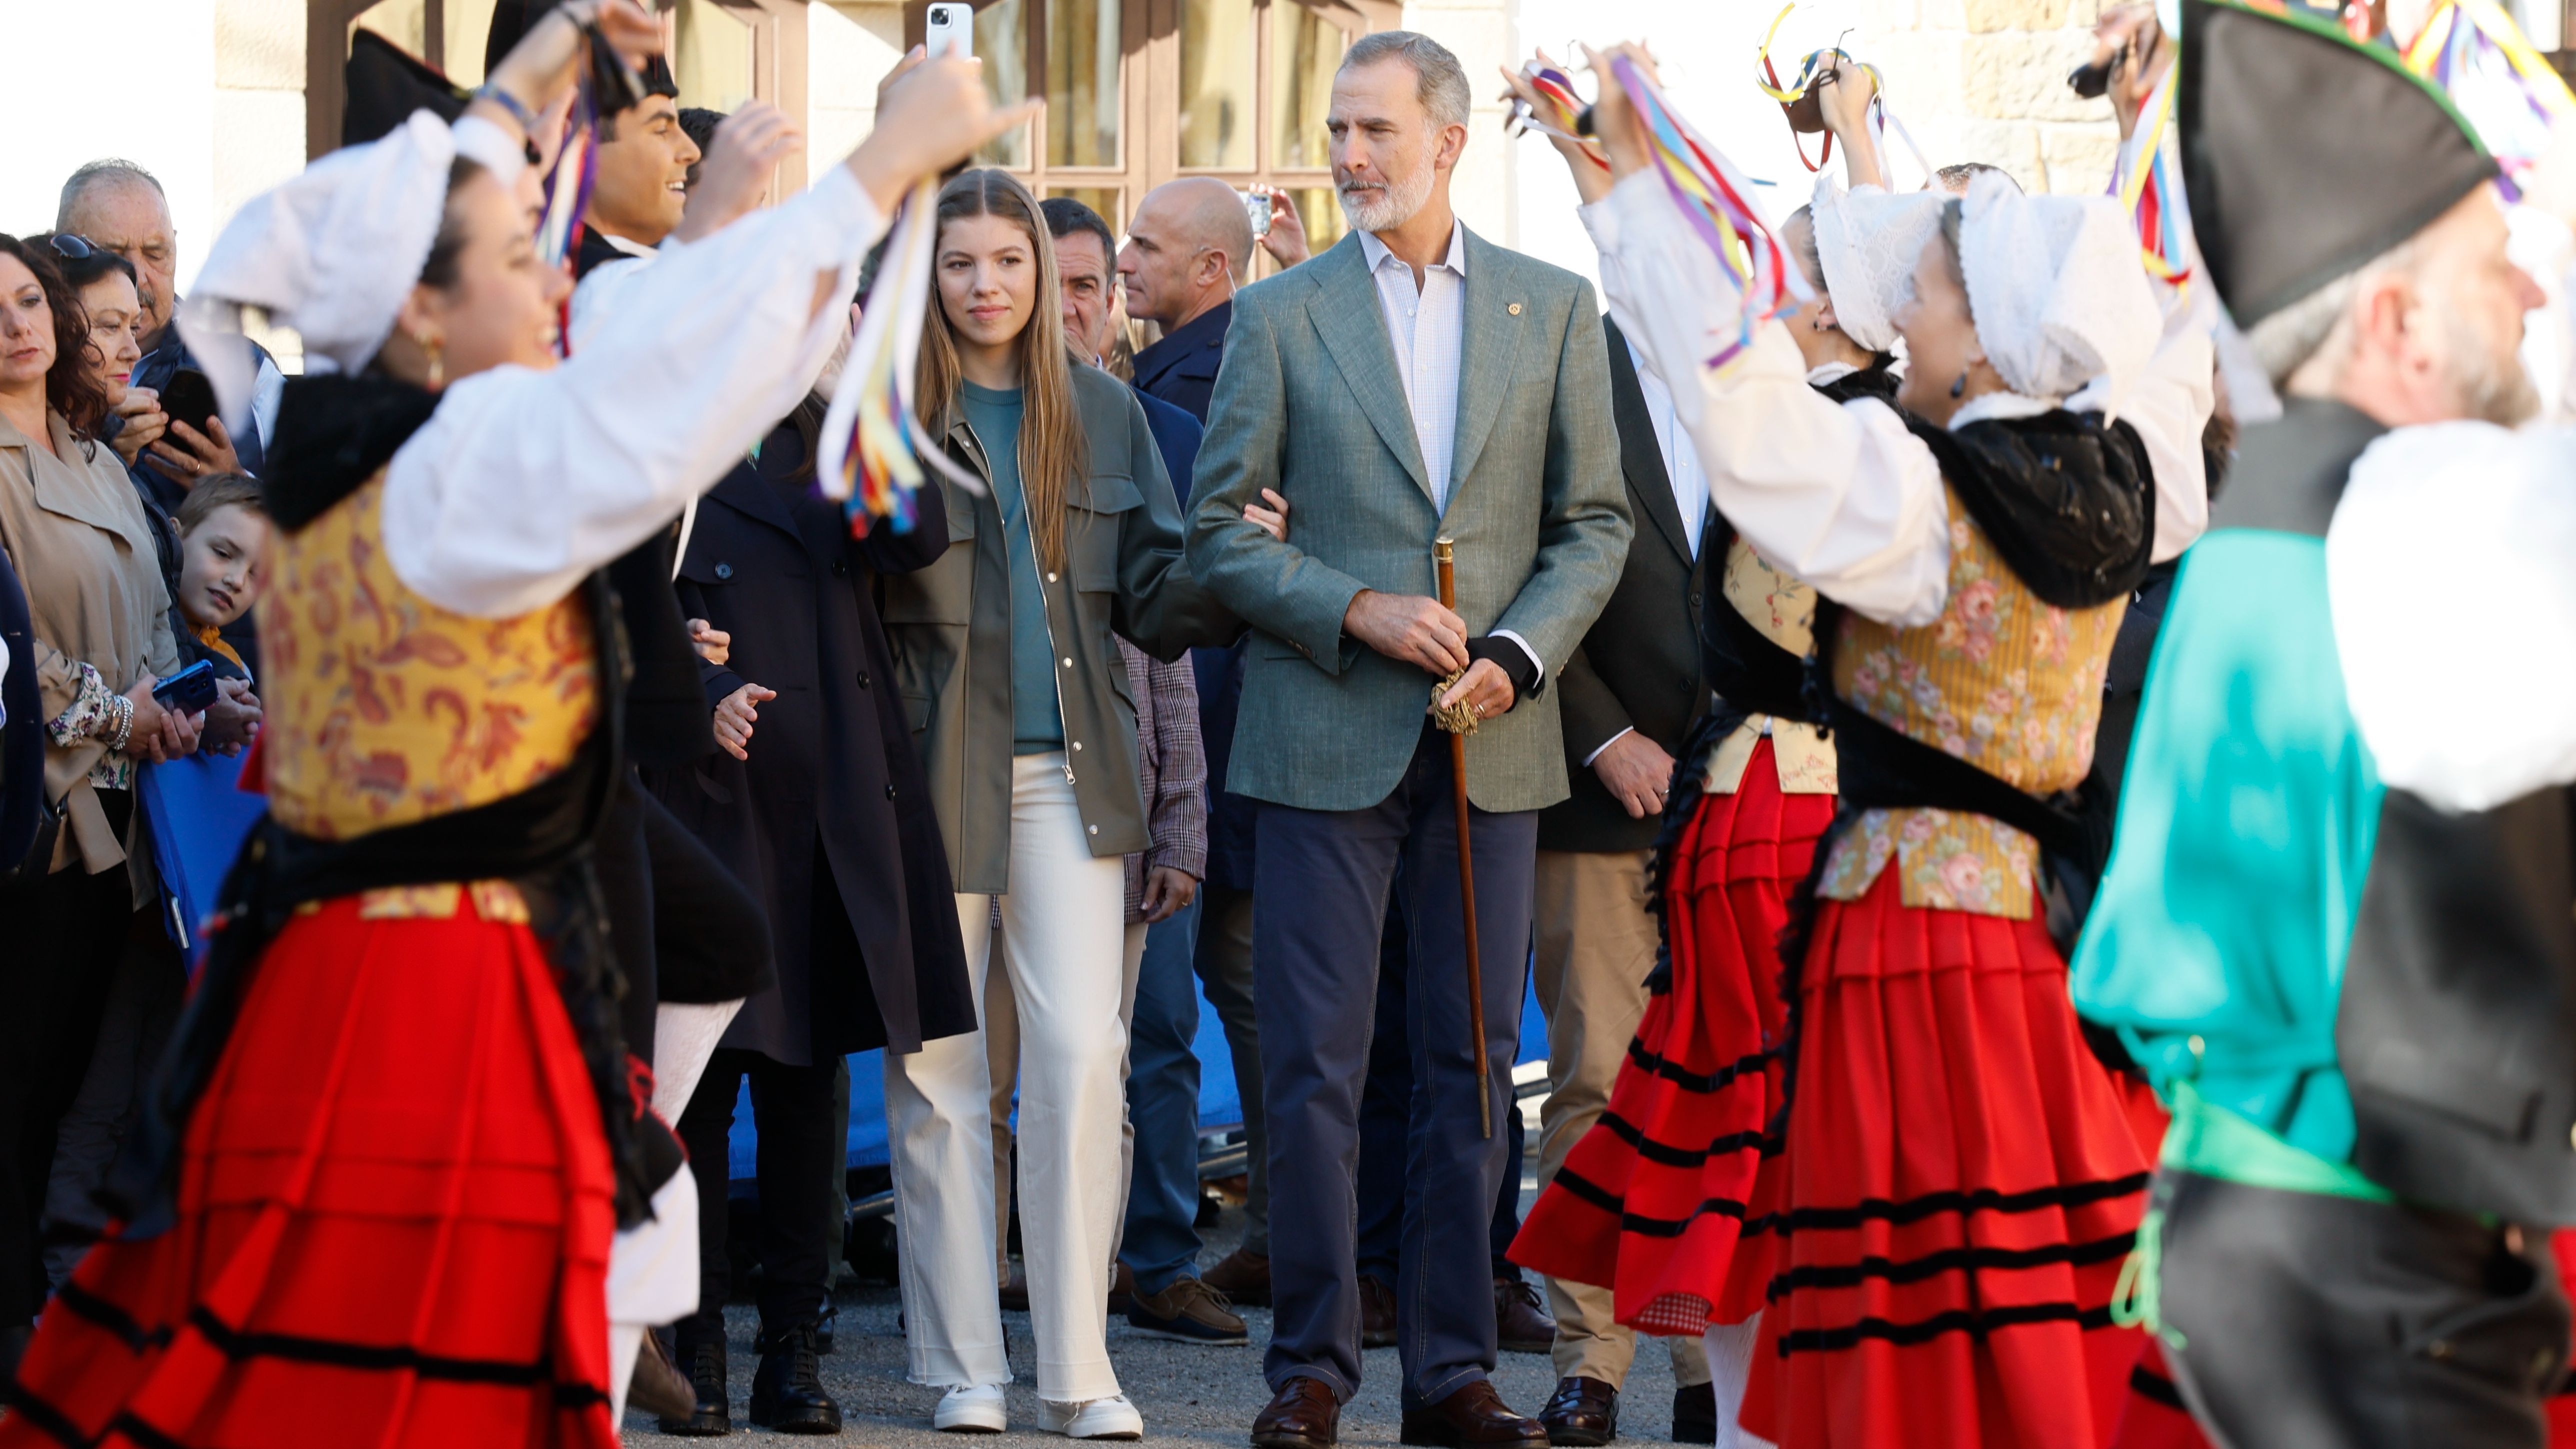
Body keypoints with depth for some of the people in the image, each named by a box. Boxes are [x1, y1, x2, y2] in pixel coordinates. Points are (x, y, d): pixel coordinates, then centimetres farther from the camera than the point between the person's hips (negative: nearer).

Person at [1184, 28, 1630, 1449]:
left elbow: (1595, 521, 8)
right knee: (1313, 1063, -2)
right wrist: (1356, 611, -11)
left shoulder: (1554, 307, 8)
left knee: (1471, 1062, 6)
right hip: (1324, 738, -2)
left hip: (1491, 744, 2)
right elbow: (1219, 527, 3)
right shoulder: (1280, 314, 3)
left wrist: (1518, 655, -8)